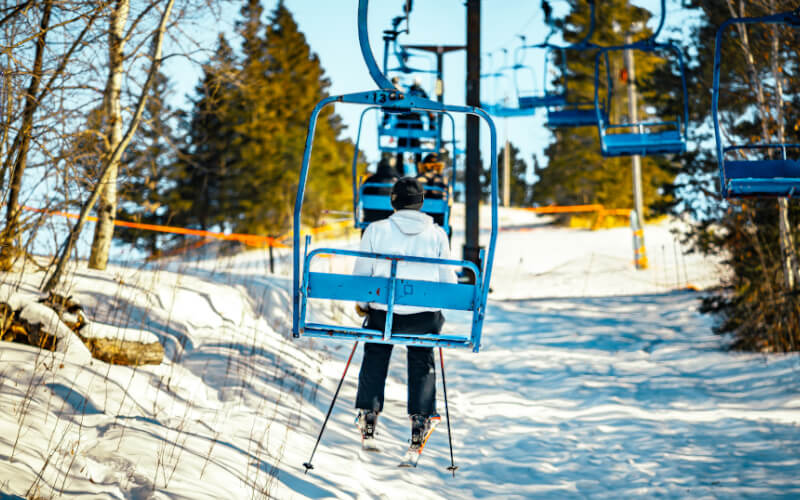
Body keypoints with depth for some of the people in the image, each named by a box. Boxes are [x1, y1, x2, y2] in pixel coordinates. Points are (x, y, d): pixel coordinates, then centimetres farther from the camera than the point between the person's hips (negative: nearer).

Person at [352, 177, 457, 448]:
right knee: (422, 360, 24)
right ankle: (420, 417, 15)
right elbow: (448, 281, 4)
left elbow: (361, 273, 1)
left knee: (375, 354, 27)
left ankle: (368, 410, 23)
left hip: (383, 313, 0)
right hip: (426, 317, 0)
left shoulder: (376, 230, -1)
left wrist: (362, 304, 18)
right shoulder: (437, 234, 1)